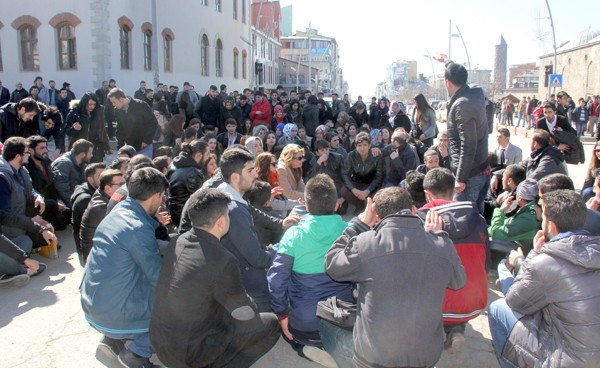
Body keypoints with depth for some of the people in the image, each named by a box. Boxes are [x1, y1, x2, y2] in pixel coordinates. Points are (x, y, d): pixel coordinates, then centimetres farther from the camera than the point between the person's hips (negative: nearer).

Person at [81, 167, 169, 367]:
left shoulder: (117, 212, 2)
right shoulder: (138, 229, -25)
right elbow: (158, 277, -16)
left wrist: (156, 223, 6)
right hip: (112, 316, -8)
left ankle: (112, 338, 17)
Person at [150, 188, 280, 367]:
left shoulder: (177, 242, -5)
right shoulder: (223, 261, -26)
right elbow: (246, 313, -12)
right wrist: (251, 306, 10)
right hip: (190, 353, -7)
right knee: (270, 325, 4)